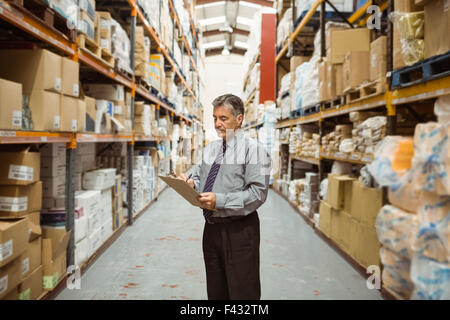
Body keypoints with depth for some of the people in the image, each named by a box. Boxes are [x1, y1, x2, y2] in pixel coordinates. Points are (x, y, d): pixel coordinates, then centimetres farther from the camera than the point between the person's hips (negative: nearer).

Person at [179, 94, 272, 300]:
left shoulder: (253, 149, -10)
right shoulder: (210, 149, 11)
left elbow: (258, 193, -18)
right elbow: (200, 176, 18)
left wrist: (220, 201, -25)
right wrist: (191, 182, -5)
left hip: (240, 231, -6)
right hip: (211, 227, 6)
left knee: (242, 293, 3)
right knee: (215, 292, 18)